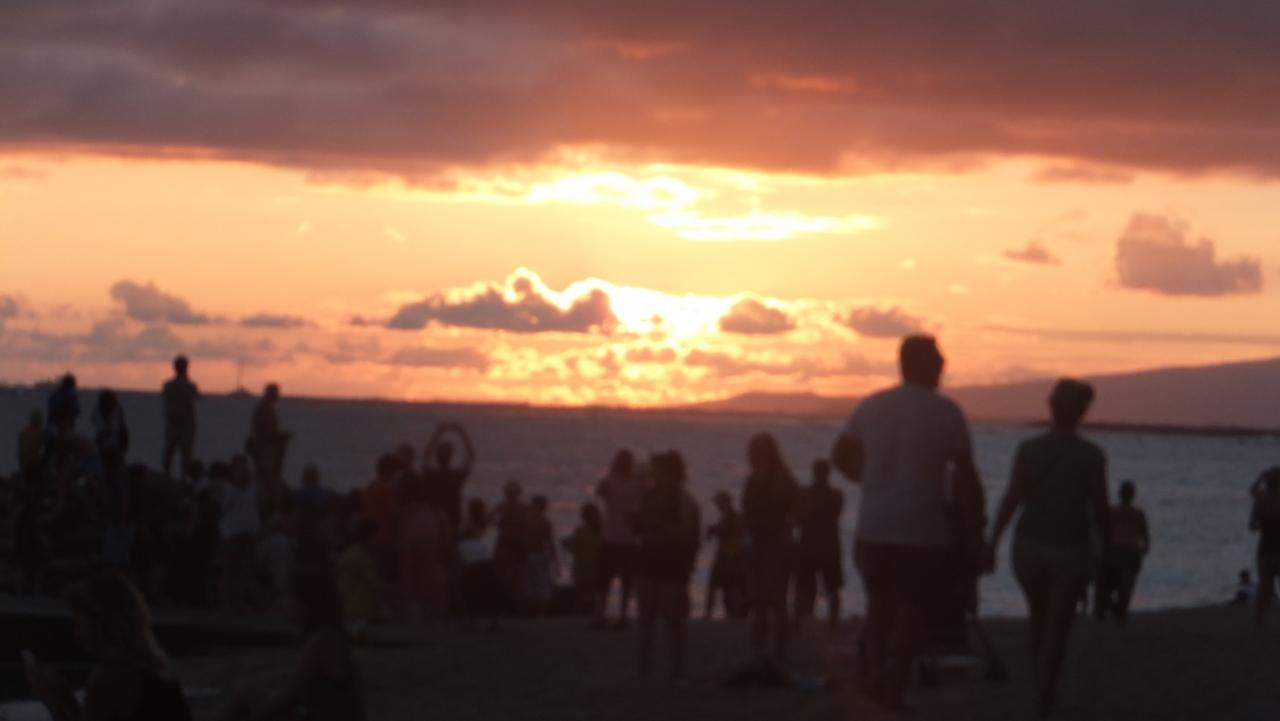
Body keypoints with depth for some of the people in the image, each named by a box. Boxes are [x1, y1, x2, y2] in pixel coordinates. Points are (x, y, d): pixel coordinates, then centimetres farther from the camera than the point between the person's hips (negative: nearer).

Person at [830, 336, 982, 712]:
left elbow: (840, 456, 8)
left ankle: (874, 676, 17)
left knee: (880, 603, 21)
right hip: (922, 529, -4)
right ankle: (893, 688, 3)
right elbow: (965, 474, -6)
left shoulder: (871, 406, 4)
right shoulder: (946, 412, -8)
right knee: (912, 610, 6)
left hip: (874, 527, 4)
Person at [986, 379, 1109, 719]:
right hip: (1070, 551, -2)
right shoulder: (1092, 456, -9)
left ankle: (1041, 684, 37)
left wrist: (992, 543, -17)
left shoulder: (1028, 449, -6)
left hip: (1029, 548, 2)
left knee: (1038, 614, 27)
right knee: (1057, 627, 12)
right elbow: (1100, 510, -5)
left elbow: (1011, 499, -14)